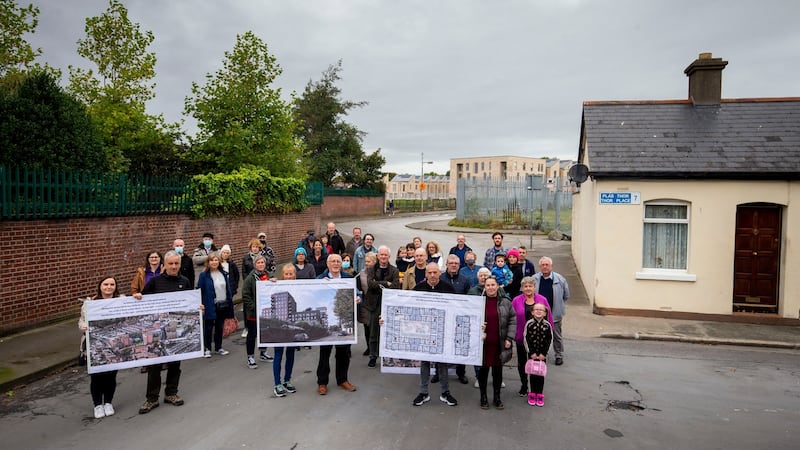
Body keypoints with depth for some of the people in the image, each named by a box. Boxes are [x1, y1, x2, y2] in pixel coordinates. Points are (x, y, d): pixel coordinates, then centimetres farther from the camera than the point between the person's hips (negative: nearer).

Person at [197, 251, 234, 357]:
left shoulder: (223, 274, 5)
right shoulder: (204, 275, -9)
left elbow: (228, 288, 10)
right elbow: (199, 291, -8)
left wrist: (230, 303, 8)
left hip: (223, 305, 4)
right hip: (210, 306, -4)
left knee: (220, 327, 14)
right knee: (208, 328, 7)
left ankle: (219, 347, 26)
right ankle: (207, 348, 19)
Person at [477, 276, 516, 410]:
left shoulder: (505, 302, 1)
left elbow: (513, 321, 4)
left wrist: (509, 338, -3)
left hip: (500, 343, 1)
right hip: (483, 342, -1)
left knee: (498, 370, 11)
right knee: (483, 369, 8)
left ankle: (497, 397, 26)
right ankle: (483, 397, 24)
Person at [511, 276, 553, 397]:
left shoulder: (542, 300, -1)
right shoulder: (516, 301, -3)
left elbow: (549, 318, 2)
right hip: (521, 337, 0)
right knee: (522, 363, 12)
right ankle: (524, 386, 30)